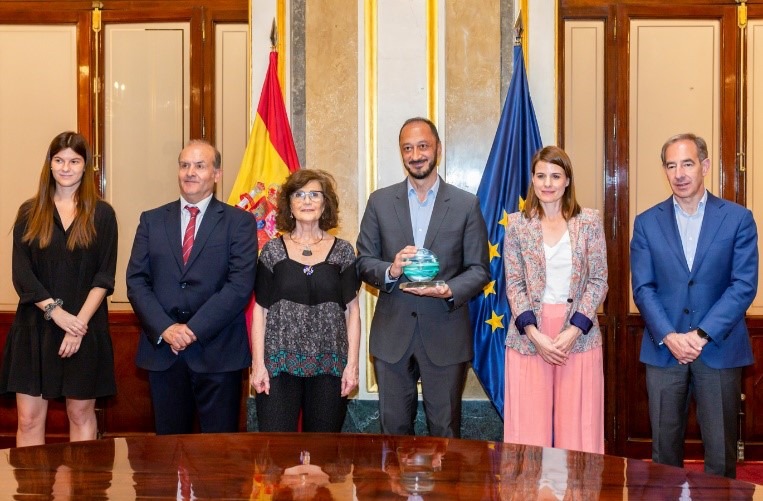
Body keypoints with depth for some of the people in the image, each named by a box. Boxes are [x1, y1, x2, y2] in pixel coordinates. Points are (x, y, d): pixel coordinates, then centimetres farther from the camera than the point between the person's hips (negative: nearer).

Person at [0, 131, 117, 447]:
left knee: (81, 413, 7)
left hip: (85, 328, -1)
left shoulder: (102, 214, 3)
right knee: (29, 418, 1)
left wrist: (80, 322, -13)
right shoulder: (30, 213, 6)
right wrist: (56, 312, -14)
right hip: (35, 328, 1)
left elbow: (104, 277, -2)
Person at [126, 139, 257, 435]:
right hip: (162, 349, 3)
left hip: (218, 352, -2)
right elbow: (136, 281, 4)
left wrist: (194, 328, -15)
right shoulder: (152, 220, 11)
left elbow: (240, 285, -9)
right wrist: (164, 328, -10)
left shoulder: (240, 222, 1)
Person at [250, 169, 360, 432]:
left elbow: (352, 309, 5)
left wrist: (352, 363, -2)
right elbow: (260, 310, 4)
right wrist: (257, 364, -3)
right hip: (279, 364, 0)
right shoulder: (273, 251, 5)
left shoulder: (343, 251, 6)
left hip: (329, 366, 1)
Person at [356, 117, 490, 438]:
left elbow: (479, 269, 1)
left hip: (446, 335, -1)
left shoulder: (466, 205, 2)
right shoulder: (380, 202, 6)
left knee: (445, 431, 8)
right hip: (392, 335, 1)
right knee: (394, 429, 11)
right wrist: (390, 271, -16)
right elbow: (363, 261, 6)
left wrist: (449, 290, -18)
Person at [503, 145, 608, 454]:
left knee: (577, 425, 4)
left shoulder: (590, 222, 3)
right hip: (529, 336, 0)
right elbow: (514, 284, 2)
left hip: (578, 334, 0)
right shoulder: (517, 224, 4)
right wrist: (534, 334, -10)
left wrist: (574, 330, -10)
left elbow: (598, 281, 1)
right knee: (529, 425, 4)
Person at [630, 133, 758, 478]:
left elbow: (744, 285, -5)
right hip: (664, 350, 1)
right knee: (664, 449, 8)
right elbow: (642, 288, 1)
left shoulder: (738, 218, 1)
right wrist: (668, 337, -13)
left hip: (719, 350, -1)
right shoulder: (647, 222, 6)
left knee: (721, 453, 4)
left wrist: (702, 334, -14)